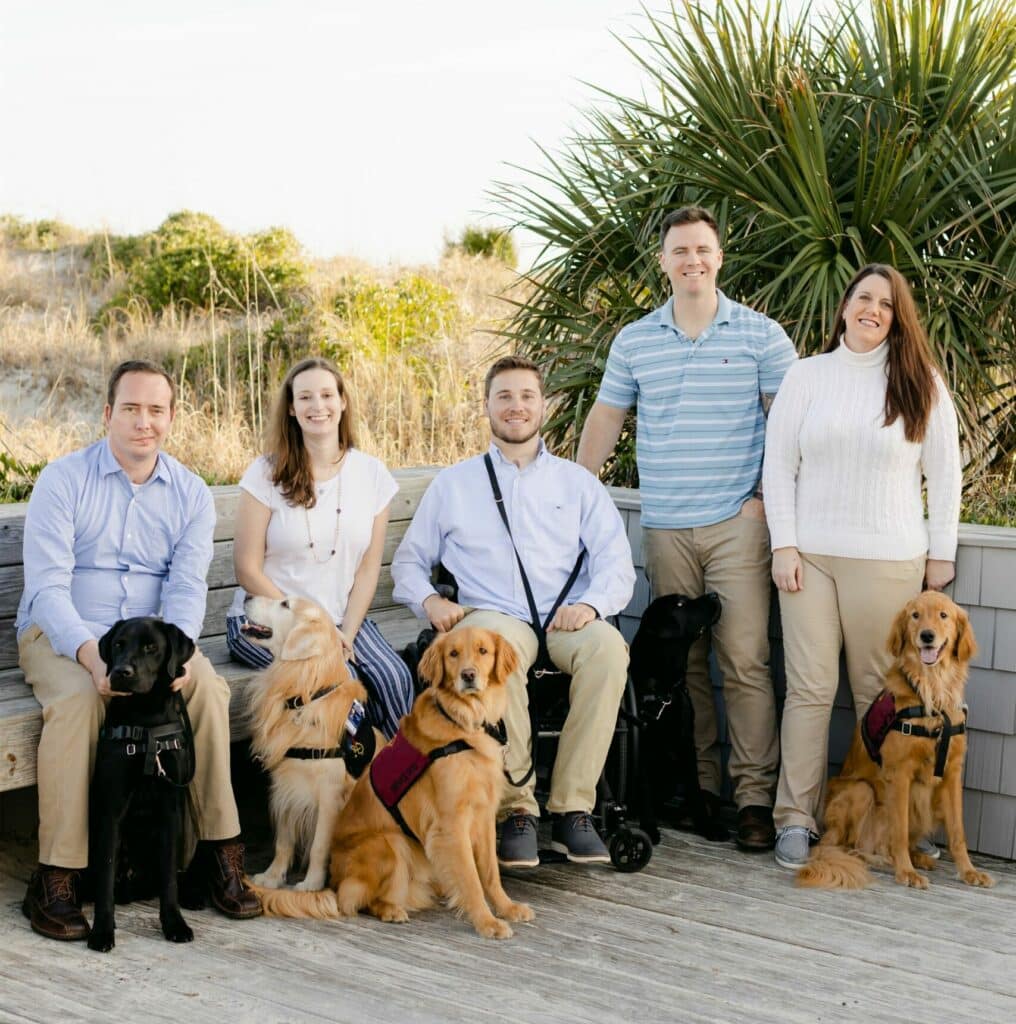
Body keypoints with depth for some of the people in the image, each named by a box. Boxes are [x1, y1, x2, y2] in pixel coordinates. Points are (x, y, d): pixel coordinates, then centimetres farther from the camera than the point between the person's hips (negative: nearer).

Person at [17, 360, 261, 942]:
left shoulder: (191, 494, 4)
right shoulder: (64, 480, -6)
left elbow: (187, 586, -6)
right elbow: (47, 585, -14)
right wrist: (91, 655, -31)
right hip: (61, 634, -3)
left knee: (208, 687, -27)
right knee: (77, 698, -35)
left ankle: (221, 850, -16)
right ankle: (56, 880, -28)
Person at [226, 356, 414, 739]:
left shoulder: (371, 473, 5)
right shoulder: (266, 473, -3)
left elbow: (369, 567, 5)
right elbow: (248, 570, -5)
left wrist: (347, 634, -10)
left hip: (344, 618, 3)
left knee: (394, 678, -25)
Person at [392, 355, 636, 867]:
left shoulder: (577, 483, 21)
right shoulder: (452, 484, 21)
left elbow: (616, 561, 10)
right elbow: (409, 560, 21)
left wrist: (591, 603, -12)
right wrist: (429, 600, -2)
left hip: (567, 620, 1)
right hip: (492, 616, -1)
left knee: (607, 646, -35)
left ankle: (573, 807, -28)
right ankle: (515, 809, -30)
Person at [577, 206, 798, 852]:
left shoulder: (761, 335, 2)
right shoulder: (634, 342, 10)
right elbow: (605, 420, 17)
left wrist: (767, 496, -3)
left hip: (737, 524, -3)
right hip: (665, 526, 3)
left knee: (745, 659, -7)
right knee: (681, 660, 7)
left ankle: (755, 794, -2)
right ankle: (698, 783, 17)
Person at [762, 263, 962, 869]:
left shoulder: (922, 383, 6)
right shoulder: (807, 376, 8)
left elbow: (944, 473, 7)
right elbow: (779, 465, 7)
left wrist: (941, 553, 4)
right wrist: (783, 545, -1)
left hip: (889, 561, -1)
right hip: (810, 556, 1)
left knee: (881, 693, 1)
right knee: (810, 687, 0)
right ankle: (797, 818, 5)